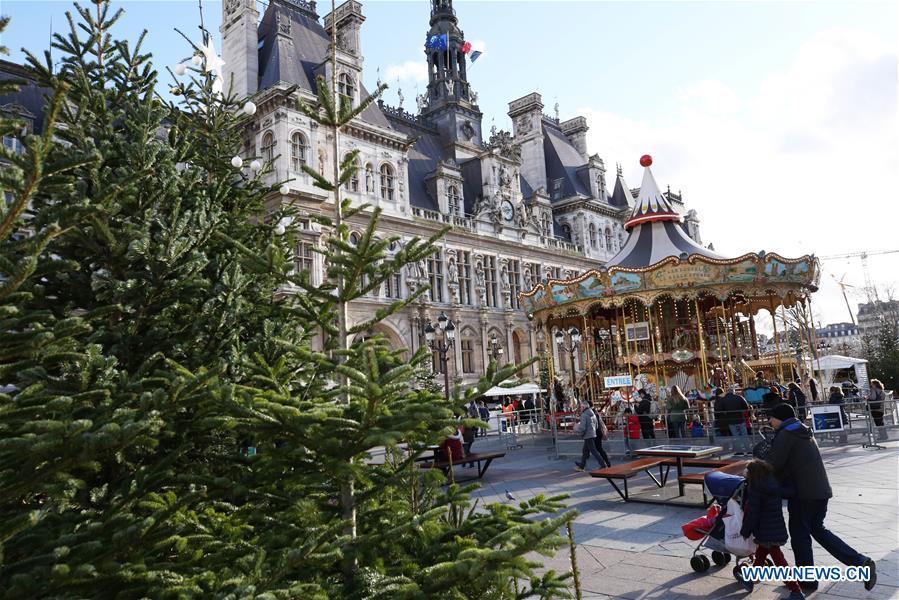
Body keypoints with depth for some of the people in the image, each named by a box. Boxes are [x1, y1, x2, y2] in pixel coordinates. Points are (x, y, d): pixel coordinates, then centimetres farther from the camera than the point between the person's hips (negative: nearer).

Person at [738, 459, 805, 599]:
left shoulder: (756, 489, -18)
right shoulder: (775, 486, 4)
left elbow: (752, 514, -16)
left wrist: (745, 532, -6)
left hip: (767, 533, -9)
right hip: (778, 529, 9)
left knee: (779, 561, 0)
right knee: (760, 555, 21)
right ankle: (750, 581, 33)